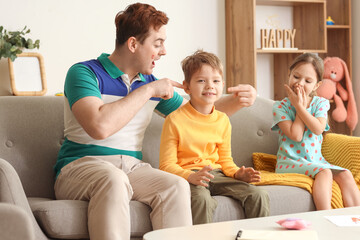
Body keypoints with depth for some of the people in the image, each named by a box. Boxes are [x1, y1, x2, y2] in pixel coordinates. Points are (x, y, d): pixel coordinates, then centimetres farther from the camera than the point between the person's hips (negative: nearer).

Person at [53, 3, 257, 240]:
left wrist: (237, 100, 10)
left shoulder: (151, 83, 14)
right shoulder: (85, 73, -6)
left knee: (176, 185, -25)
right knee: (113, 179, -39)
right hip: (80, 165, -5)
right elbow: (99, 127, -24)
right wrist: (148, 90, -14)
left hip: (132, 168, 5)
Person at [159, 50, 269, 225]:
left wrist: (238, 173, -2)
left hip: (216, 175, 5)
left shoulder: (222, 120, 10)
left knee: (259, 196, -13)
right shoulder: (175, 120, -8)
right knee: (201, 199, -38)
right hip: (186, 176, -5)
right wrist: (191, 176, -27)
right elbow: (167, 165, -9)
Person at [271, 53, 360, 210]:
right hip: (290, 162, -4)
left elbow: (318, 129, -13)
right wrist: (302, 105, -9)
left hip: (316, 160, 4)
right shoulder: (280, 107, -3)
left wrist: (299, 106, -13)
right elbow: (296, 135, -16)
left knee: (345, 175, -20)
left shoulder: (321, 103, 7)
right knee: (324, 172, -31)